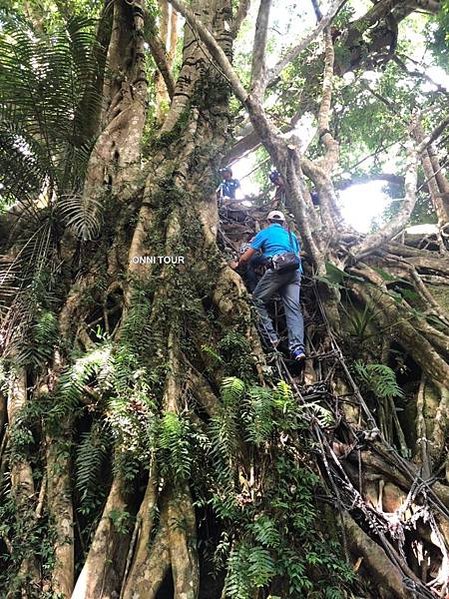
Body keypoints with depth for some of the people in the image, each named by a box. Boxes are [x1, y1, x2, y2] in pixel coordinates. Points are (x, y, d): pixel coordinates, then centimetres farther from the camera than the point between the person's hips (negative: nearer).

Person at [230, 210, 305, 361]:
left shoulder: (265, 233, 14)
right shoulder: (291, 235, 29)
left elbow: (246, 257, 12)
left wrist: (237, 264, 31)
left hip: (277, 269, -5)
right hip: (295, 271, 5)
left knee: (257, 299, 6)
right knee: (293, 308, -4)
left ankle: (271, 337, -2)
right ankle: (297, 346, -18)